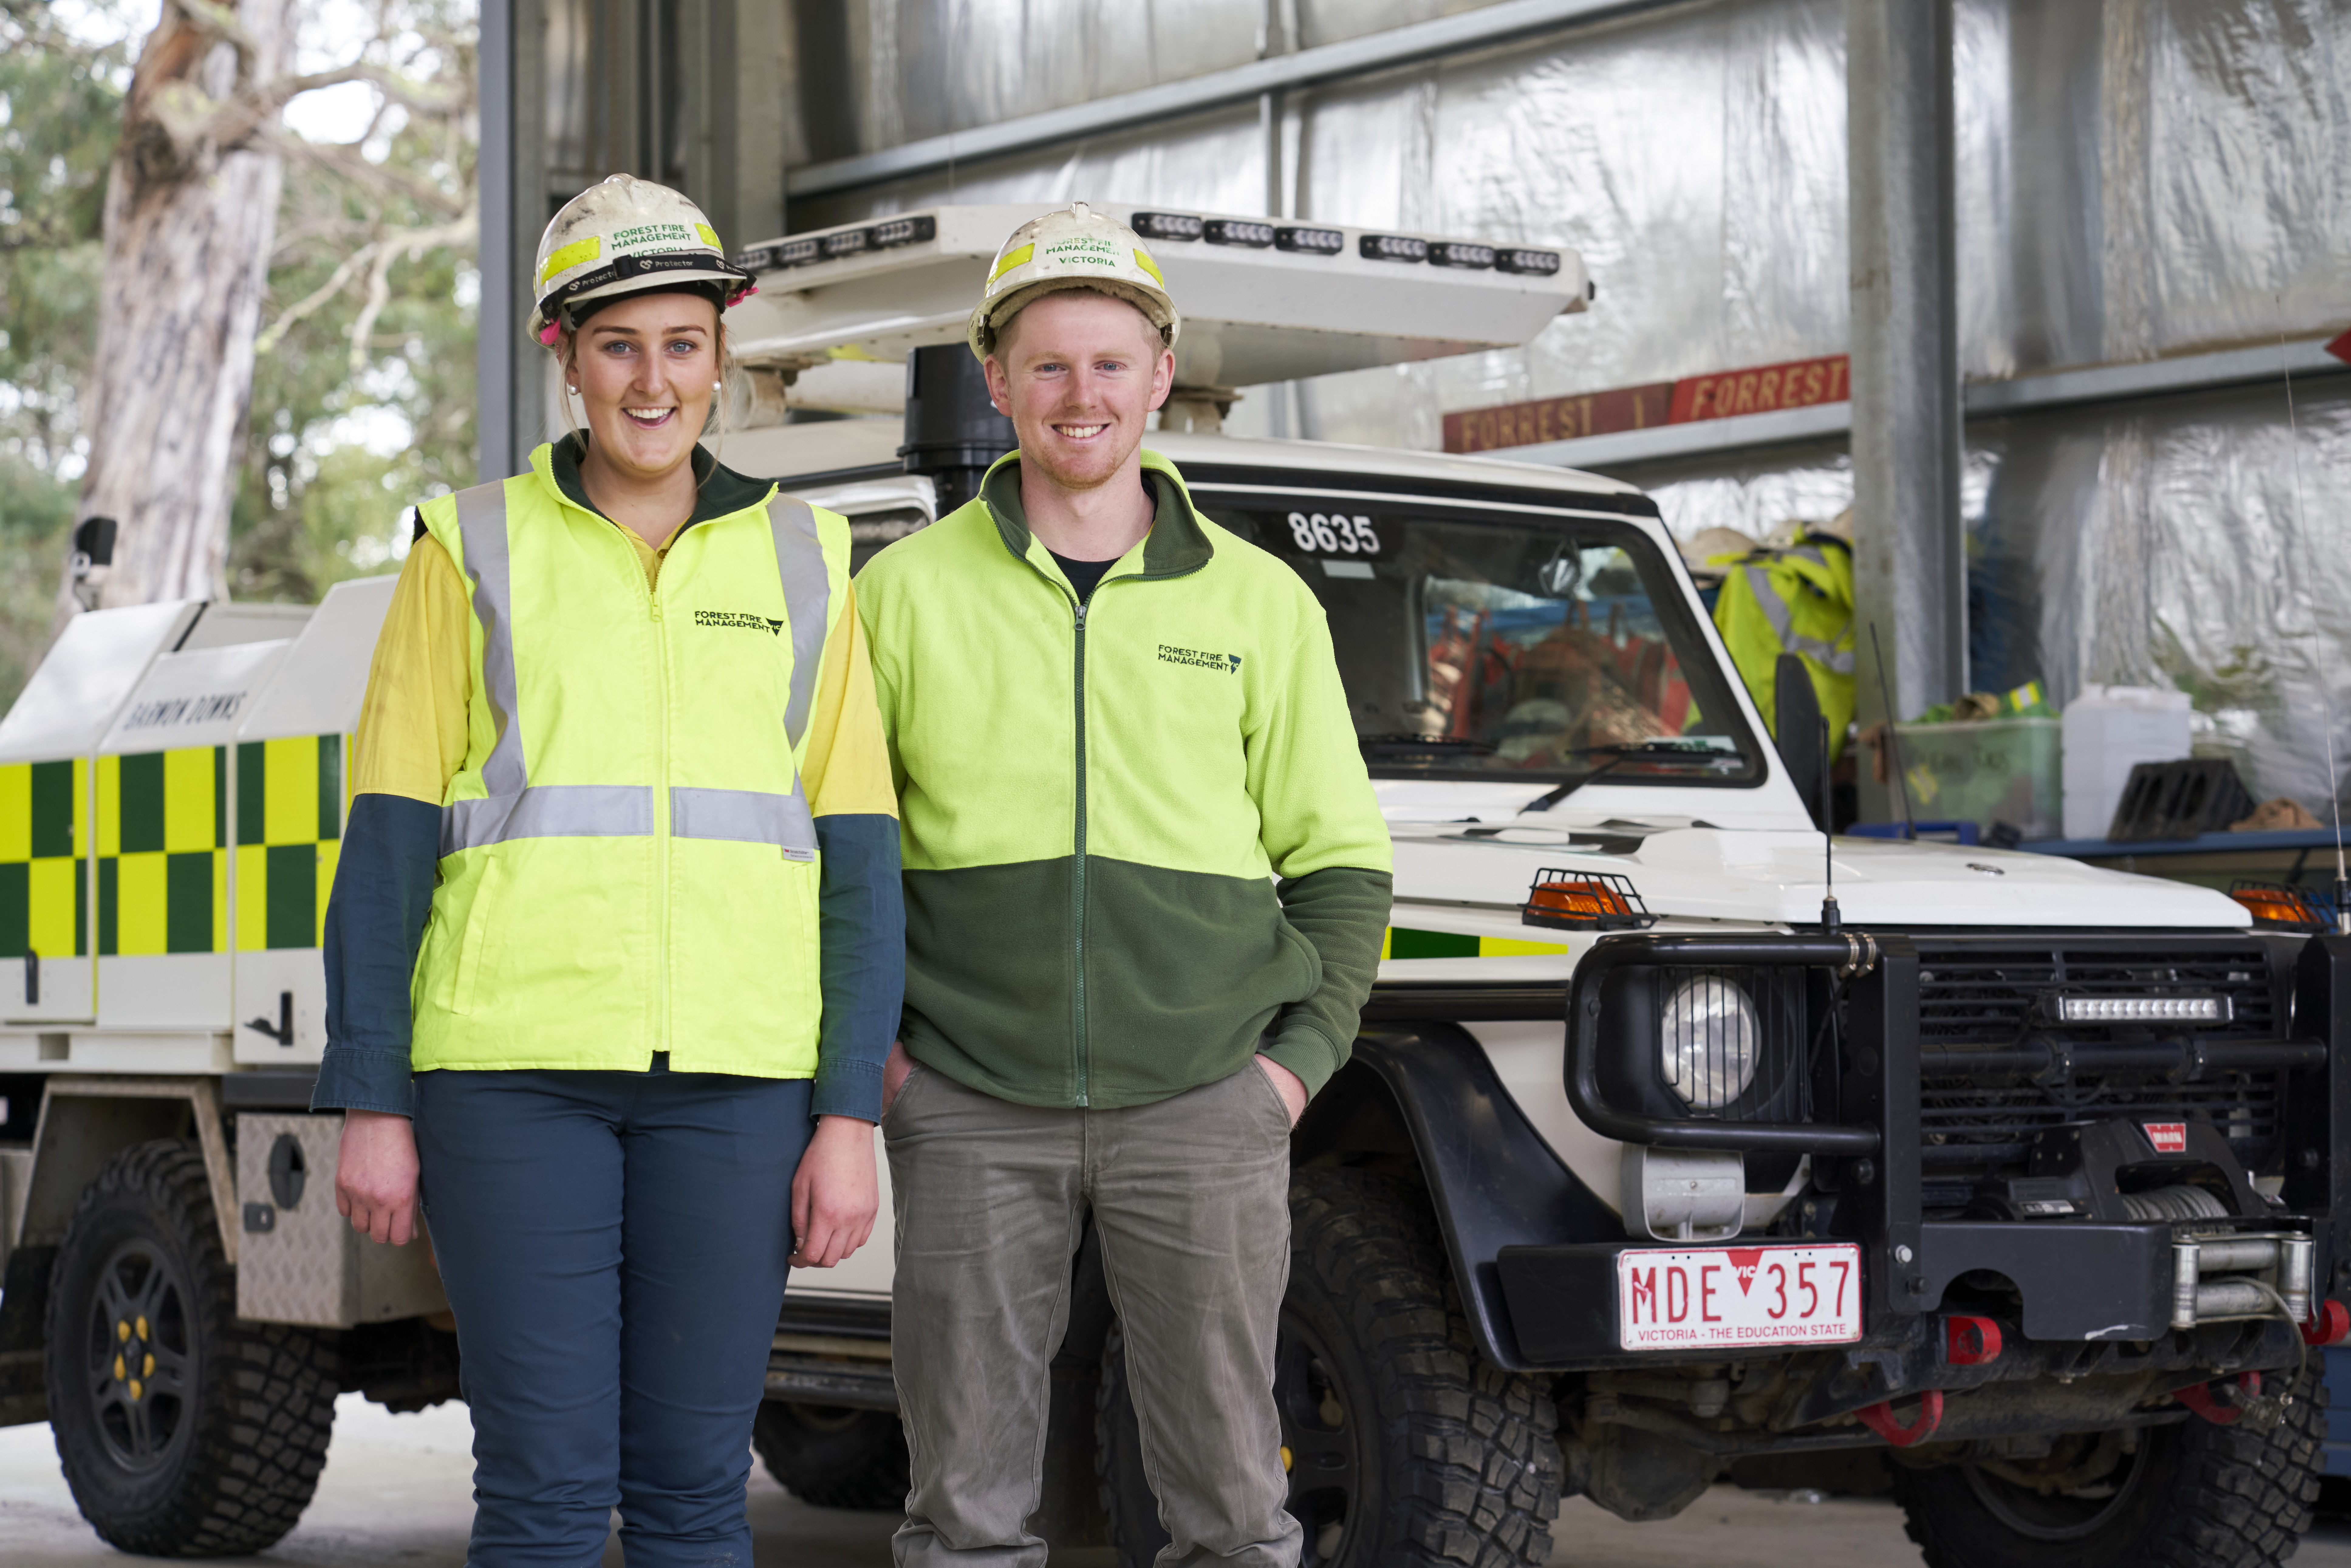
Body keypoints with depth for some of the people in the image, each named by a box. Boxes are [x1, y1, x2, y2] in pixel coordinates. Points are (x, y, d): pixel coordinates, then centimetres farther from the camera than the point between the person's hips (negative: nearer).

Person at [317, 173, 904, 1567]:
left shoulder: (801, 565, 12)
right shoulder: (475, 554, 8)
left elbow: (861, 866, 8)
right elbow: (389, 851, 6)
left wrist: (850, 1118, 0)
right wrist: (371, 1108, -1)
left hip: (735, 1083, 1)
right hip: (514, 1071, -1)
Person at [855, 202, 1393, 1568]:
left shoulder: (1261, 603, 7)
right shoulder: (908, 592, 6)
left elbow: (1340, 857, 10)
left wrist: (1302, 1054, -1)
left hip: (1204, 1108, 0)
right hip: (969, 1112, 0)